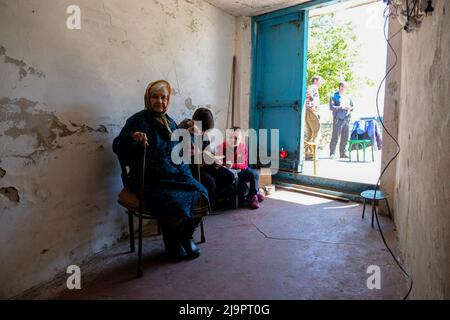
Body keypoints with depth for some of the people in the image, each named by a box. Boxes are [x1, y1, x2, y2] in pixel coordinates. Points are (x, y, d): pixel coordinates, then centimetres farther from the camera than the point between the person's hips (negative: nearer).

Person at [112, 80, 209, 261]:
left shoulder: (170, 122, 20)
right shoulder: (139, 120, 1)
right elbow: (118, 147, -4)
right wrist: (132, 138, -23)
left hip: (177, 176, 6)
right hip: (151, 181, -6)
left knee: (199, 192, -20)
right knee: (174, 202, -30)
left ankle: (185, 236, 6)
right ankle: (173, 243, 3)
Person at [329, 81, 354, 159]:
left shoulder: (348, 97, 17)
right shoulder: (334, 96, 0)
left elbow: (352, 106, 25)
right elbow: (331, 107, -11)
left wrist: (350, 108, 1)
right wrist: (342, 107, -16)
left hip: (346, 120, 6)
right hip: (338, 119, -6)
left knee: (345, 137, 6)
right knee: (335, 137, -7)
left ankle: (343, 153, 14)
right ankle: (332, 153, -2)